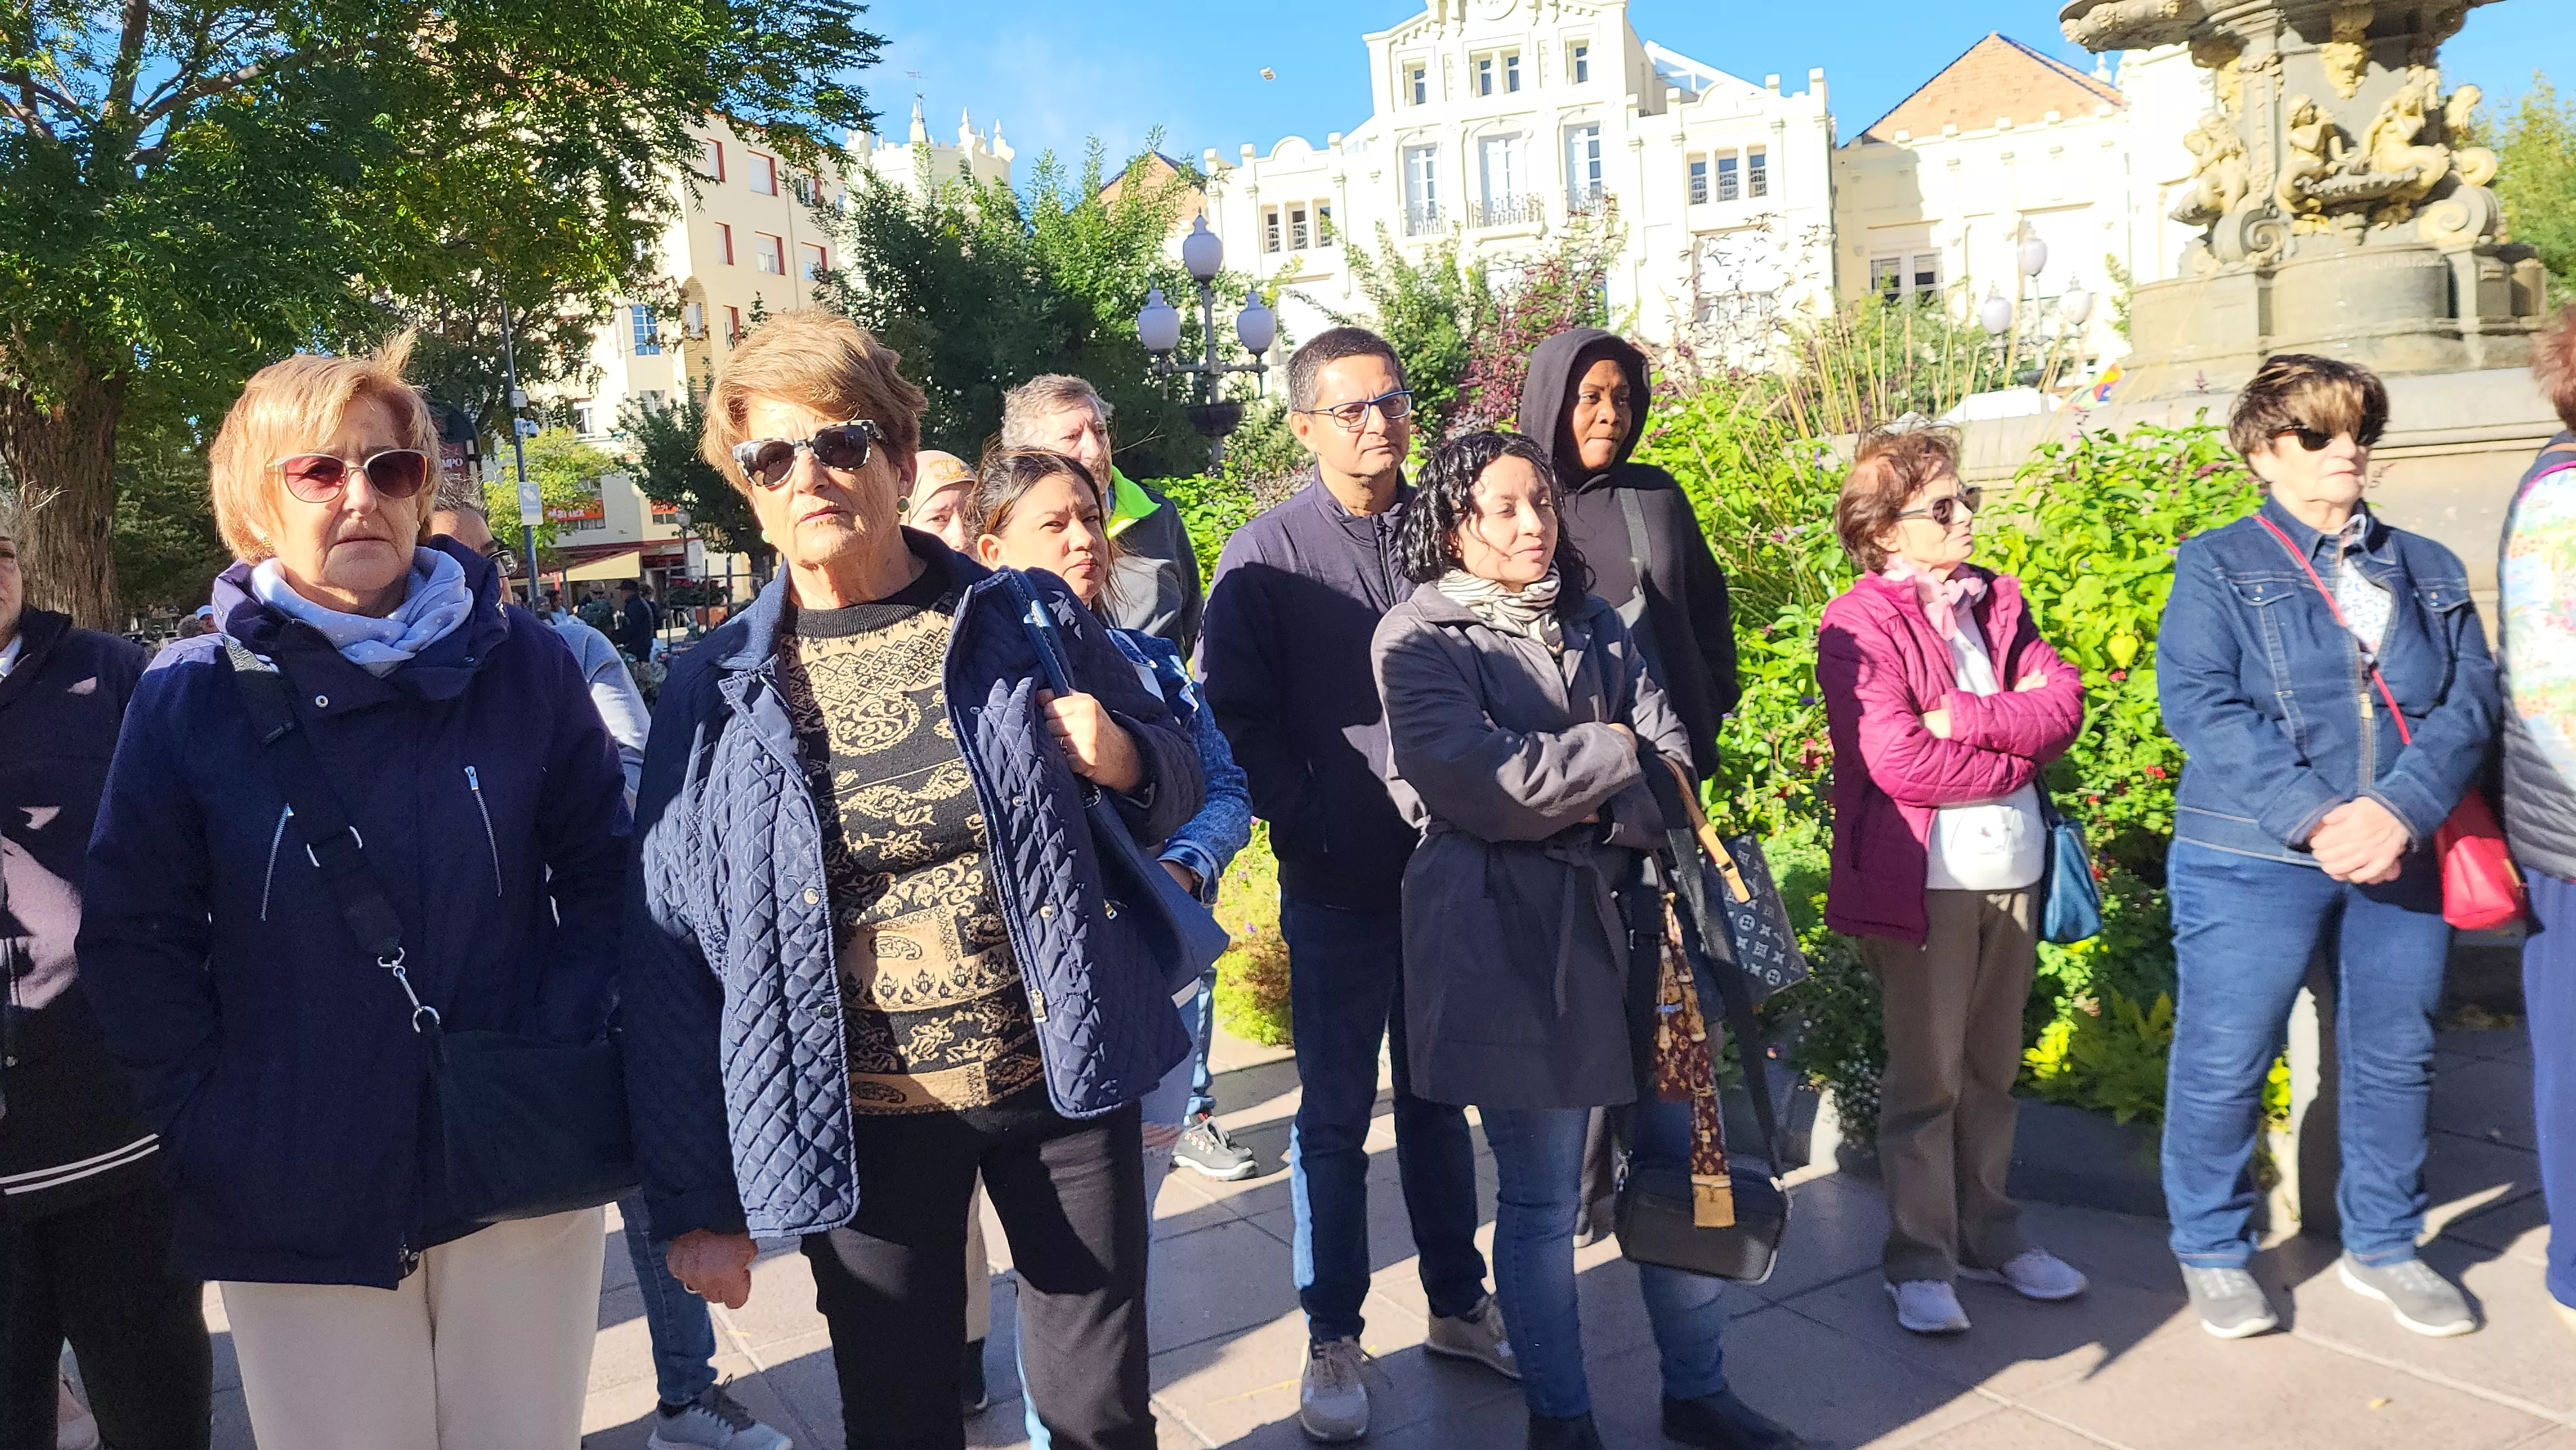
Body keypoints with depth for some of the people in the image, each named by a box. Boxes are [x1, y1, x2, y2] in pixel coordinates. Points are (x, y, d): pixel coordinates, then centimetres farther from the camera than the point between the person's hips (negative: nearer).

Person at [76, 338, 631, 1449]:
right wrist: (214, 1124, -6)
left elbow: (601, 872, 3)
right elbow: (137, 944, 0)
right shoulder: (189, 699, -3)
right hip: (296, 1210, 0)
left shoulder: (522, 666, -2)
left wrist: (562, 1055, -5)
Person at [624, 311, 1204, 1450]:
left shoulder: (1029, 624, -2)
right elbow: (672, 960, -1)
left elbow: (1180, 780, 10)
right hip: (863, 1124, 0)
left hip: (1060, 1084, 1)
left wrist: (1125, 760, -14)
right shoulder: (718, 693, -4)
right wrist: (693, 1201, -1)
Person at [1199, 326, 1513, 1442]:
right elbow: (1240, 714, -7)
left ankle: (1458, 1306, 32)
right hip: (1339, 886, -3)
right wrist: (1308, 833, -12)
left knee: (1437, 1099, 17)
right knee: (1335, 1117, 8)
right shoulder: (1266, 554, -4)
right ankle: (1333, 1339, 22)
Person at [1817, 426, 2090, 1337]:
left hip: (2015, 871, 6)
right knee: (1926, 1080, 3)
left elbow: (2063, 702, 1)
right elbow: (1898, 761, -19)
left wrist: (1967, 718, -15)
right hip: (1922, 879, -6)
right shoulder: (1859, 626, -10)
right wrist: (2018, 754, -7)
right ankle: (1919, 1262, 16)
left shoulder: (1997, 602, 11)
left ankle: (1986, 1234, 30)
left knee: (1992, 1070, 16)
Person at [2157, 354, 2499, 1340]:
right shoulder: (2218, 565, 1)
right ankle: (2213, 1252, 21)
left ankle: (2383, 1246, 33)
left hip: (2401, 856, 4)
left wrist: (2397, 809, -16)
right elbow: (2198, 704, -12)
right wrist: (2316, 818, -21)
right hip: (2252, 858, -4)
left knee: (2395, 1056, 13)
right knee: (2224, 1063, 2)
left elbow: (2470, 702, 2)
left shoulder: (2430, 571, 13)